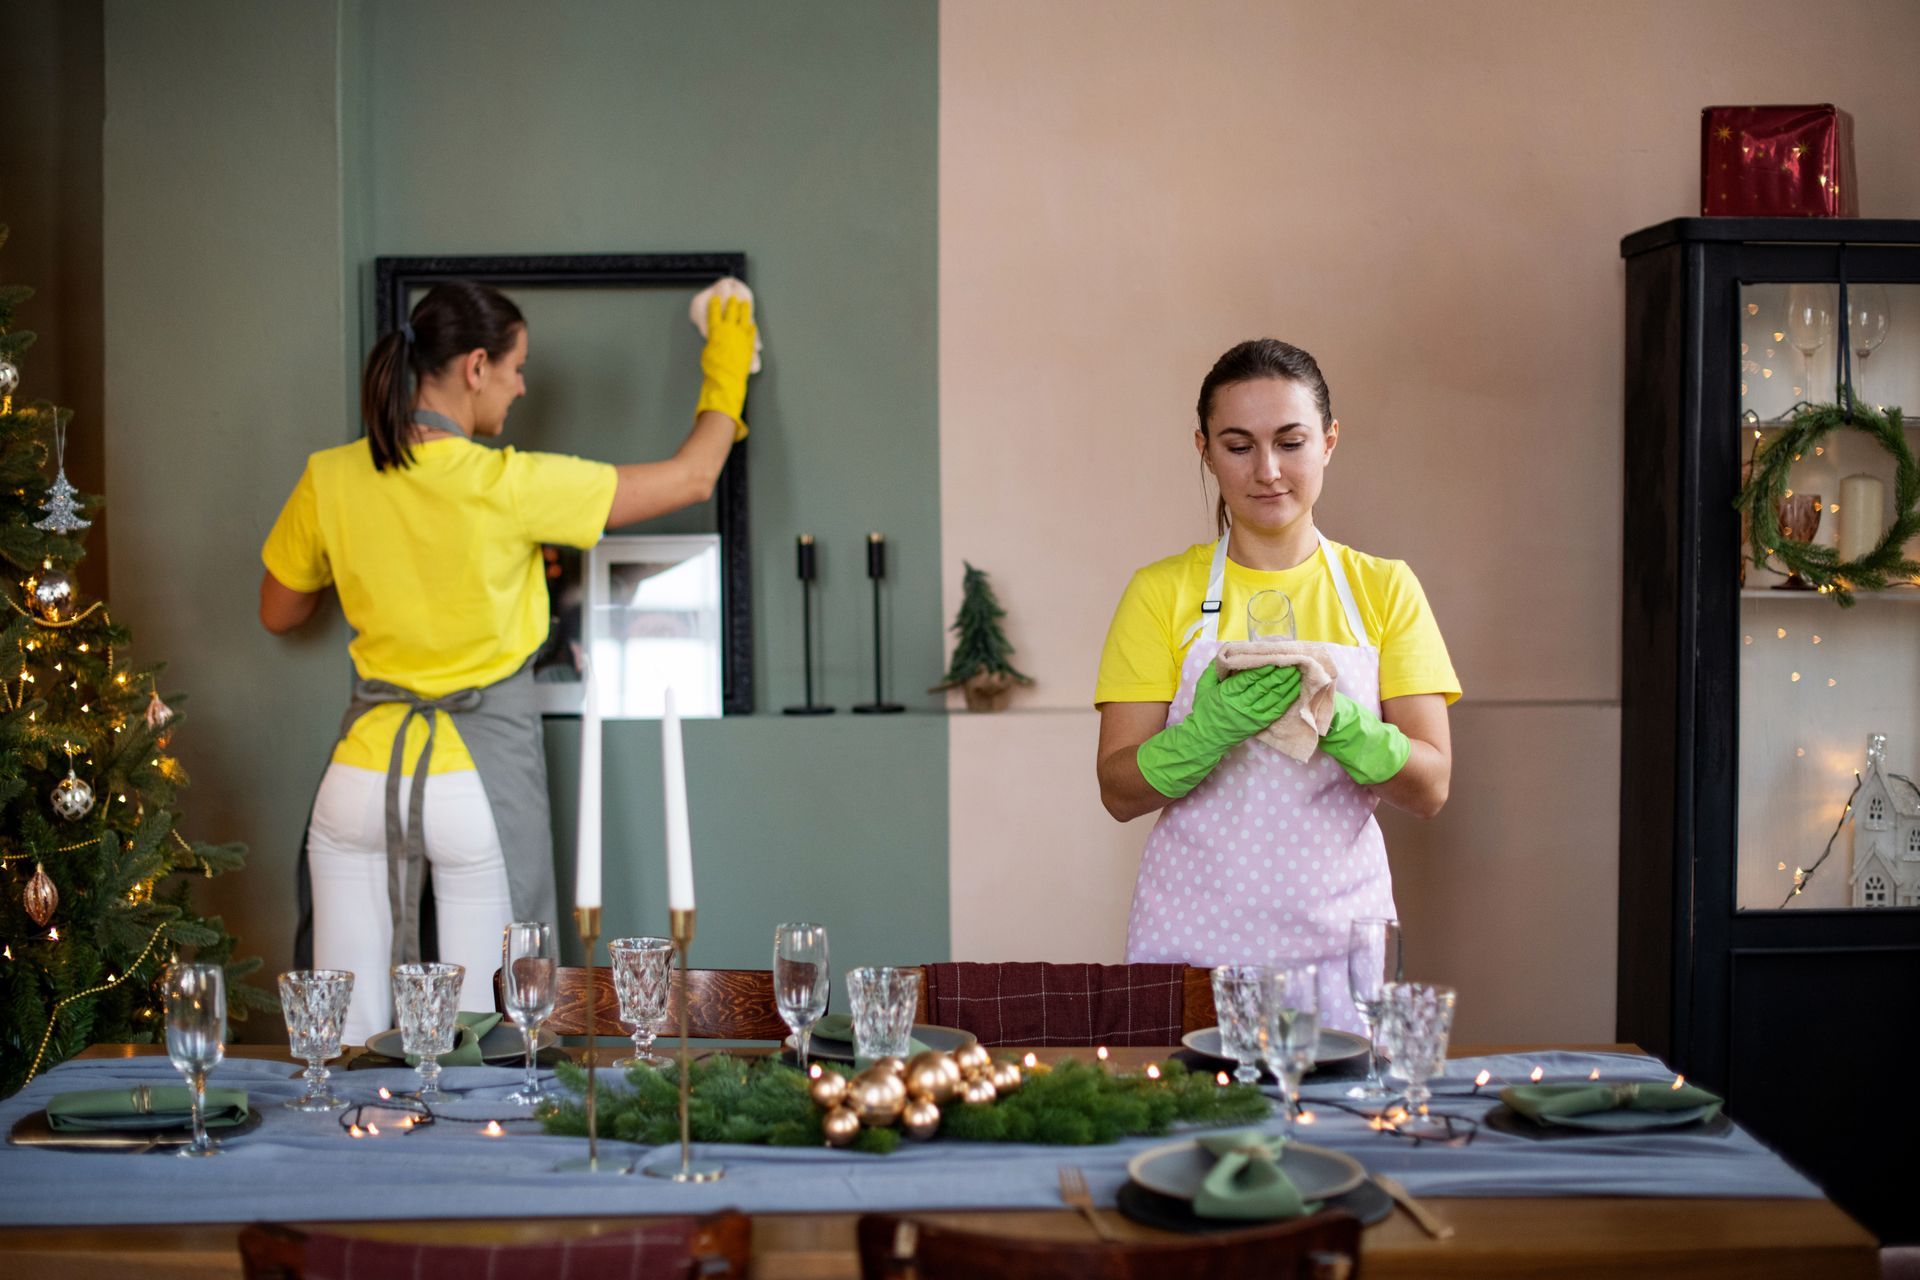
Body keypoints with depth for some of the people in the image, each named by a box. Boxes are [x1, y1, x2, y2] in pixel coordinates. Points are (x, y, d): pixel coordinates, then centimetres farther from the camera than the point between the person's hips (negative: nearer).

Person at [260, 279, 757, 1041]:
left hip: (365, 772, 4)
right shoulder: (509, 486, -13)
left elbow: (278, 614, 14)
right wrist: (725, 378, 13)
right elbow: (692, 478, -3)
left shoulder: (331, 480, -2)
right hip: (480, 781, -4)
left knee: (348, 1037, 8)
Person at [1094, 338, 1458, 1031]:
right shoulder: (1161, 592, 3)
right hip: (1191, 938, -1)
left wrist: (1336, 719, -19)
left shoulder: (1384, 589, 6)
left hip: (1337, 941, 1)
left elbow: (1430, 787, -1)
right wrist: (1210, 729, -21)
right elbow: (1119, 792, -2)